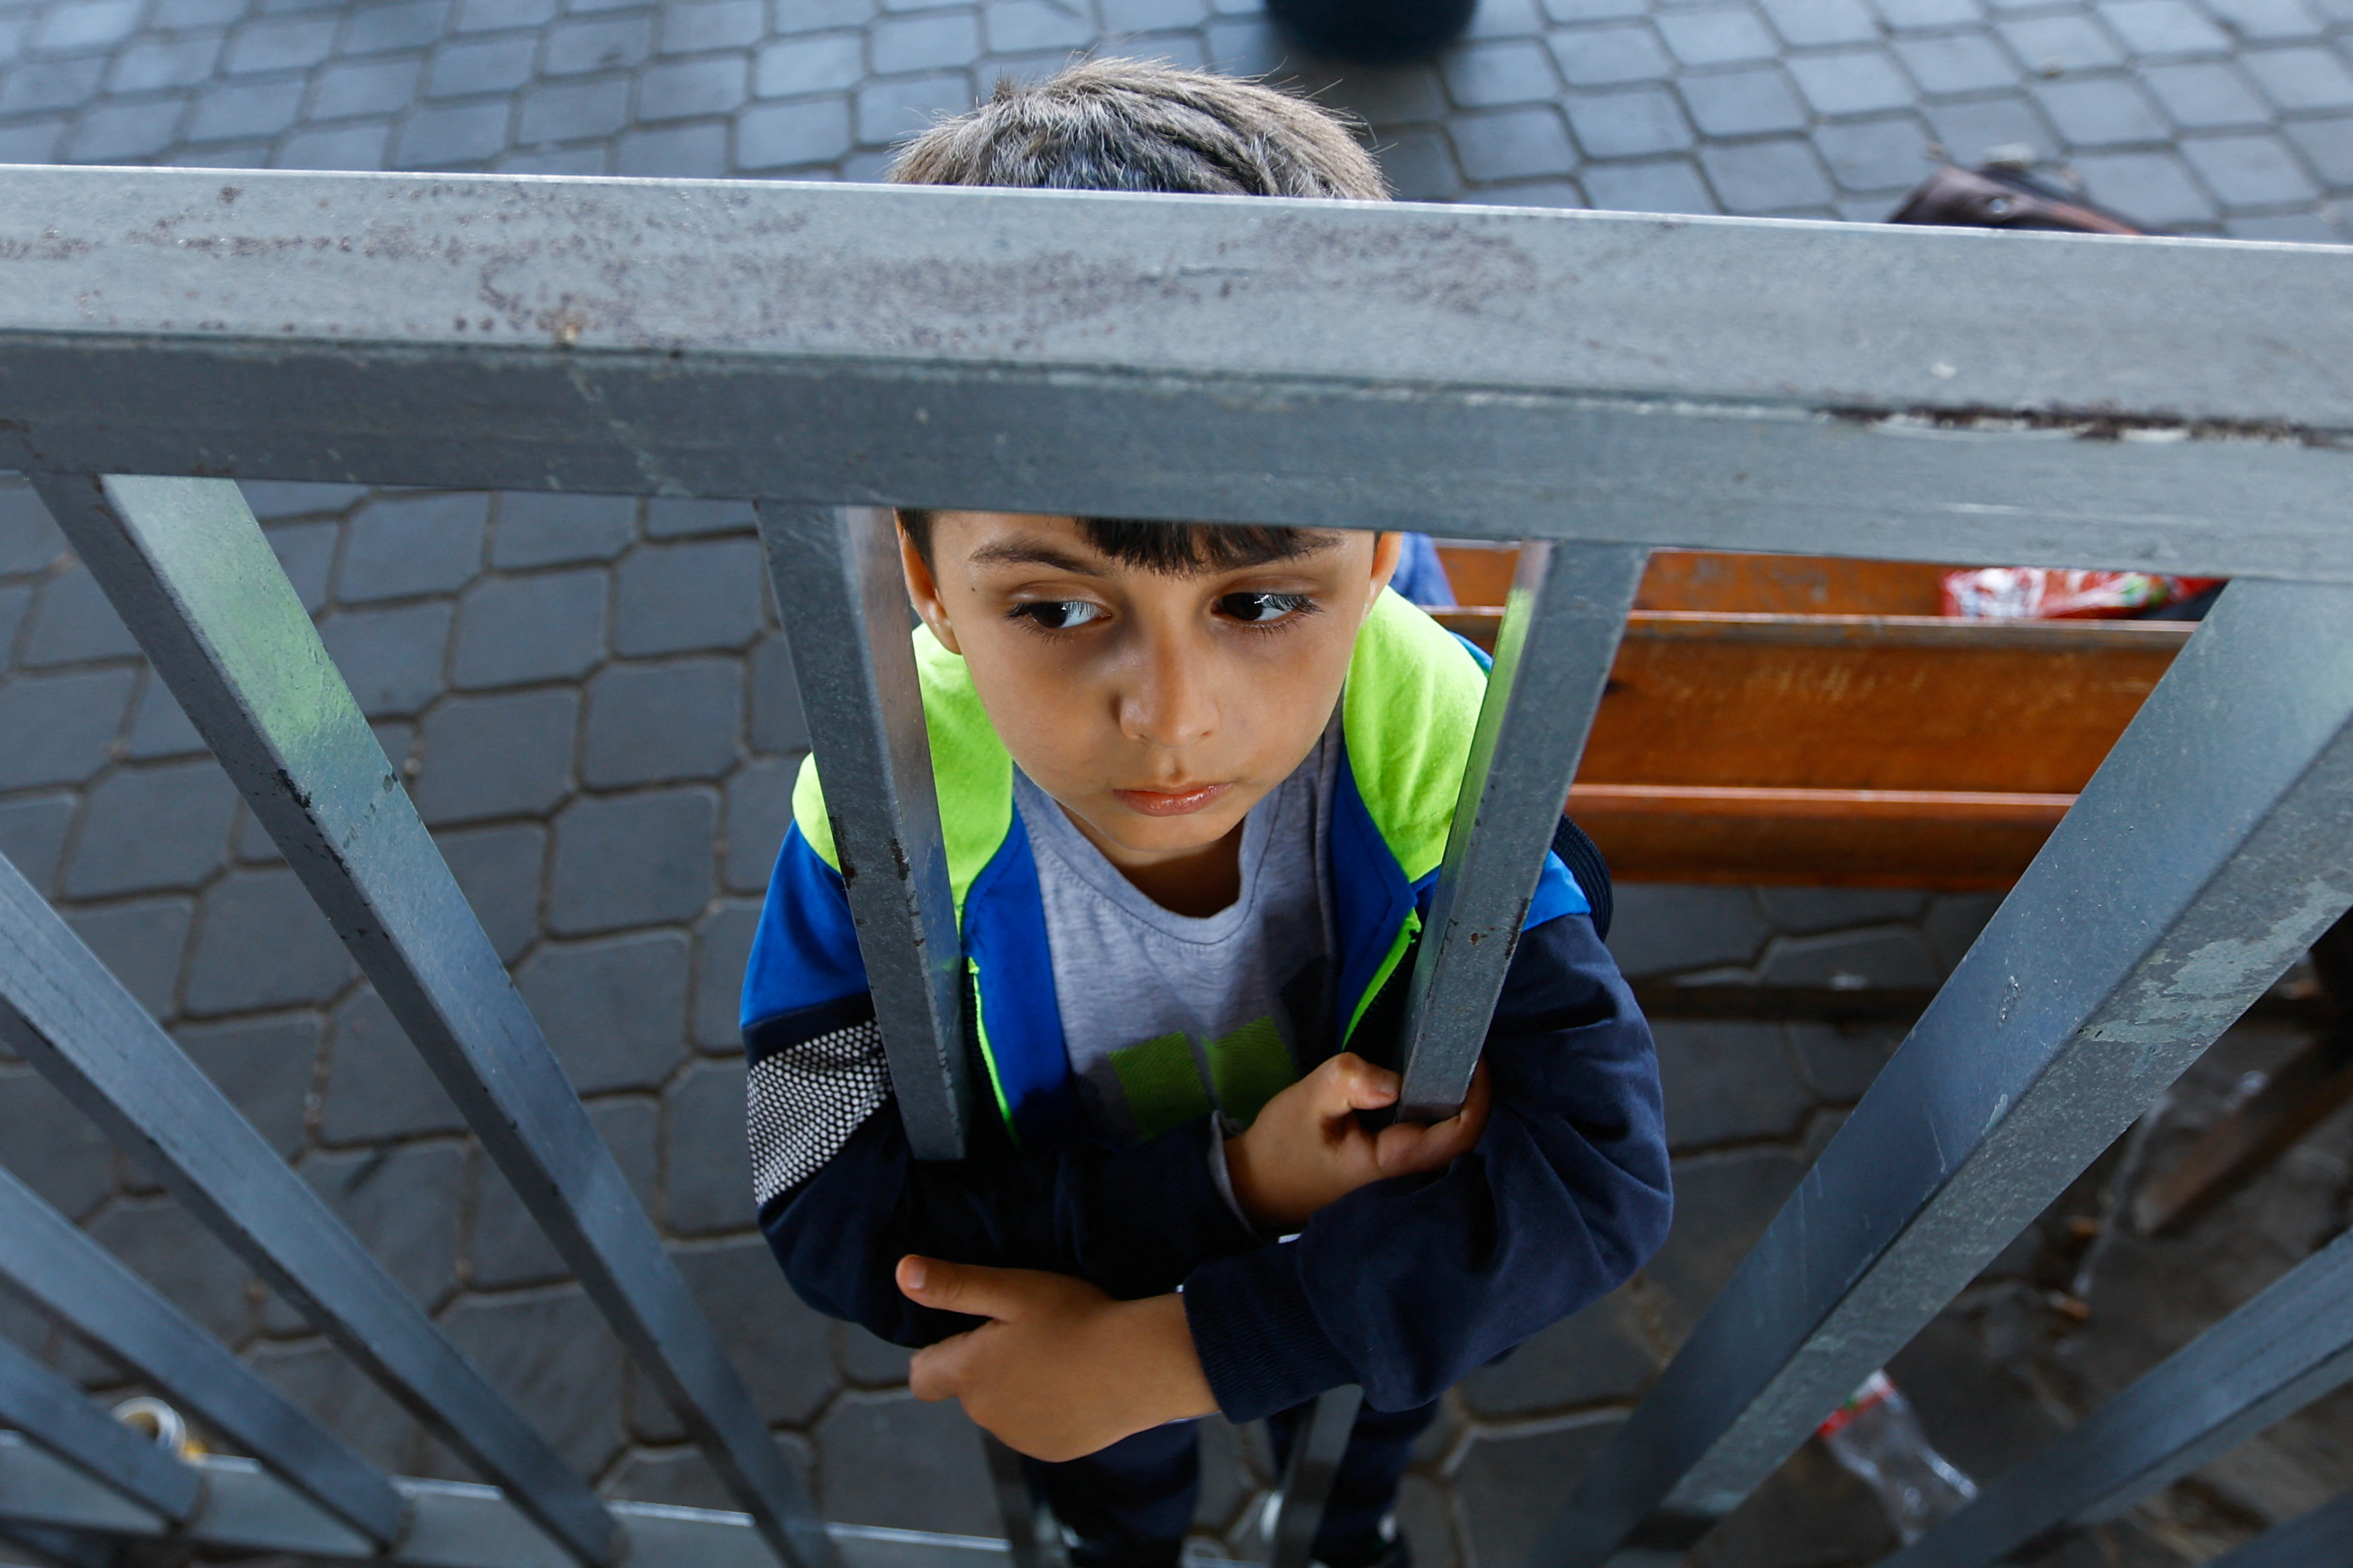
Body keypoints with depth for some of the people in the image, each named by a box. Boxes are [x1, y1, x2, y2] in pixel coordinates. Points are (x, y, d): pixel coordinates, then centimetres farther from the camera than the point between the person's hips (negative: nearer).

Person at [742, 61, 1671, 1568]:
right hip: (1058, 1281, 0)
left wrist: (1167, 1352, -40)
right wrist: (1224, 1183, -42)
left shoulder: (1435, 738, -38)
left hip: (1364, 1298, 1)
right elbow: (828, 1208, -31)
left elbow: (1599, 1170, -38)